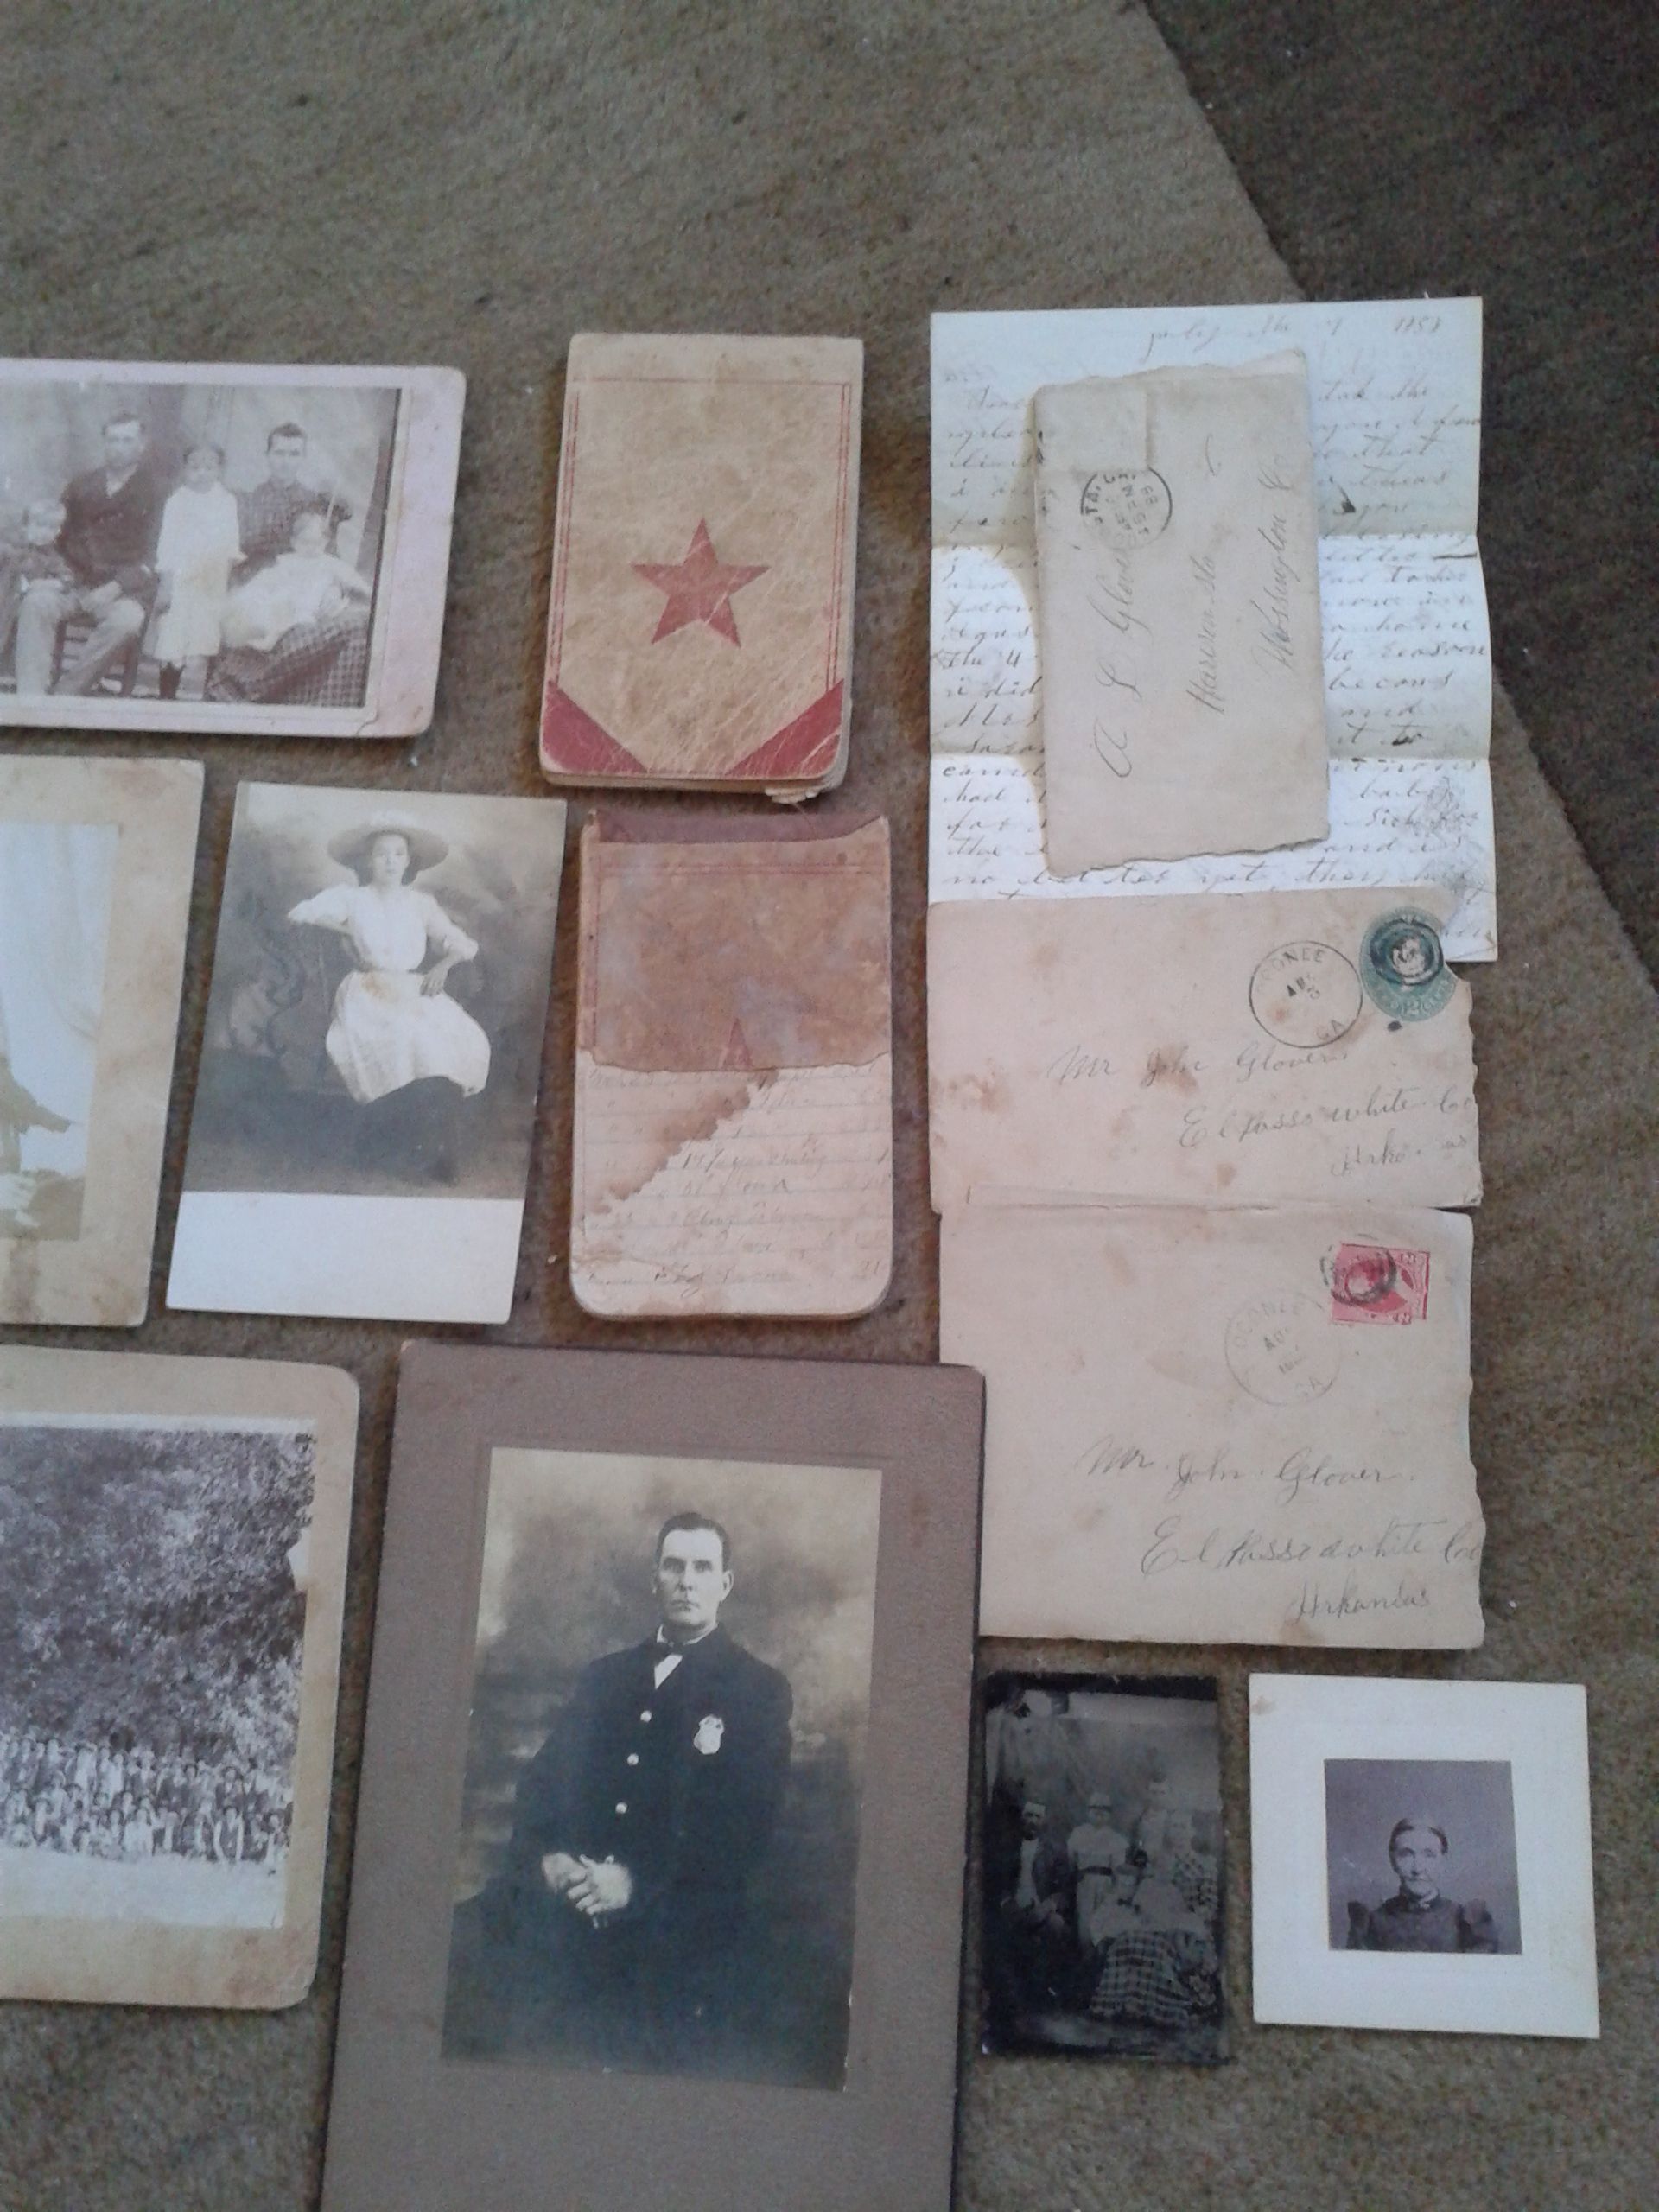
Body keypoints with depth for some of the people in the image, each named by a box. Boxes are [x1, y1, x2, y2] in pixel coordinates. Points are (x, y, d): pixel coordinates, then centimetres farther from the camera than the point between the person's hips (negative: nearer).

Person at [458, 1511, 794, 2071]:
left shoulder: (759, 1690, 1)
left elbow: (747, 1828, -8)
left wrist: (636, 1882, -17)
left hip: (674, 1958, -4)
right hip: (560, 1937, 4)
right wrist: (546, 1856, -8)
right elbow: (540, 1782, 14)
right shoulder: (603, 1676, 17)